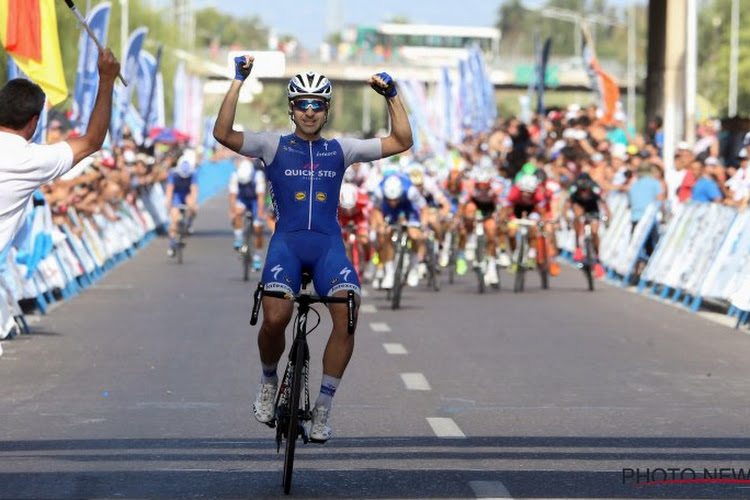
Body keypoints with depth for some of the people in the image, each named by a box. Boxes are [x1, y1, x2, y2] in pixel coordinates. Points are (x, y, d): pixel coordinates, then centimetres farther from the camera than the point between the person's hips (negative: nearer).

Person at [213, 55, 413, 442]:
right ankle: (268, 382, 7)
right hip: (286, 242, -1)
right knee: (275, 318, -27)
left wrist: (392, 96, 4)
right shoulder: (273, 146, 9)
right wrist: (238, 81, -9)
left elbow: (401, 141, 14)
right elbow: (223, 134, -6)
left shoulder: (340, 149, 15)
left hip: (328, 244, 1)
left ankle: (323, 409, -13)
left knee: (347, 315, -26)